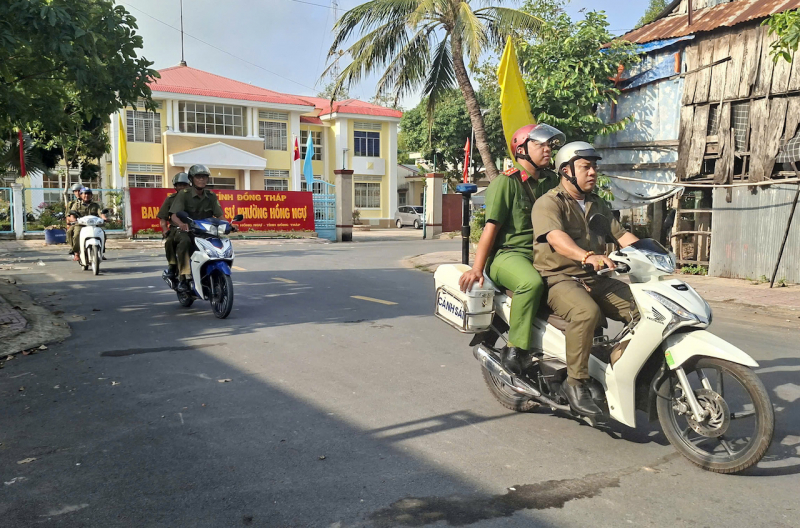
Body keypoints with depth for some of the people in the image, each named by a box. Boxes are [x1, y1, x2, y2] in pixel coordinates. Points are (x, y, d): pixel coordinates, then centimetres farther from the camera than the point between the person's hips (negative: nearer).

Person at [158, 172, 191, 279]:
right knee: (169, 241, -33)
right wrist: (165, 231, -7)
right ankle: (172, 265, -15)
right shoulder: (170, 199, 12)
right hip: (175, 228, 0)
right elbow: (162, 218, 9)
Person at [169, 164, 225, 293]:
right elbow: (174, 214, -16)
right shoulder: (183, 194, -6)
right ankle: (184, 277, -33)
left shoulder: (211, 196, 7)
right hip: (186, 231, -4)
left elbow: (219, 215, 2)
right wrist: (182, 224, -40)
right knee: (185, 241, -38)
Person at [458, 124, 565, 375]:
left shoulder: (551, 180, 16)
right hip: (508, 253, -7)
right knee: (531, 282, -36)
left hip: (541, 253, 7)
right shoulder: (506, 182, -4)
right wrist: (477, 268, -17)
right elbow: (492, 226, -10)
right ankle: (514, 349, -25)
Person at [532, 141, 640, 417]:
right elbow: (555, 237, -25)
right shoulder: (549, 203, -6)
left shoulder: (598, 205, 22)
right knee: (587, 312, -35)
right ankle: (575, 382, -22)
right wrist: (587, 256, -43)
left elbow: (621, 234, 17)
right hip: (558, 278, -7)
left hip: (596, 279, 7)